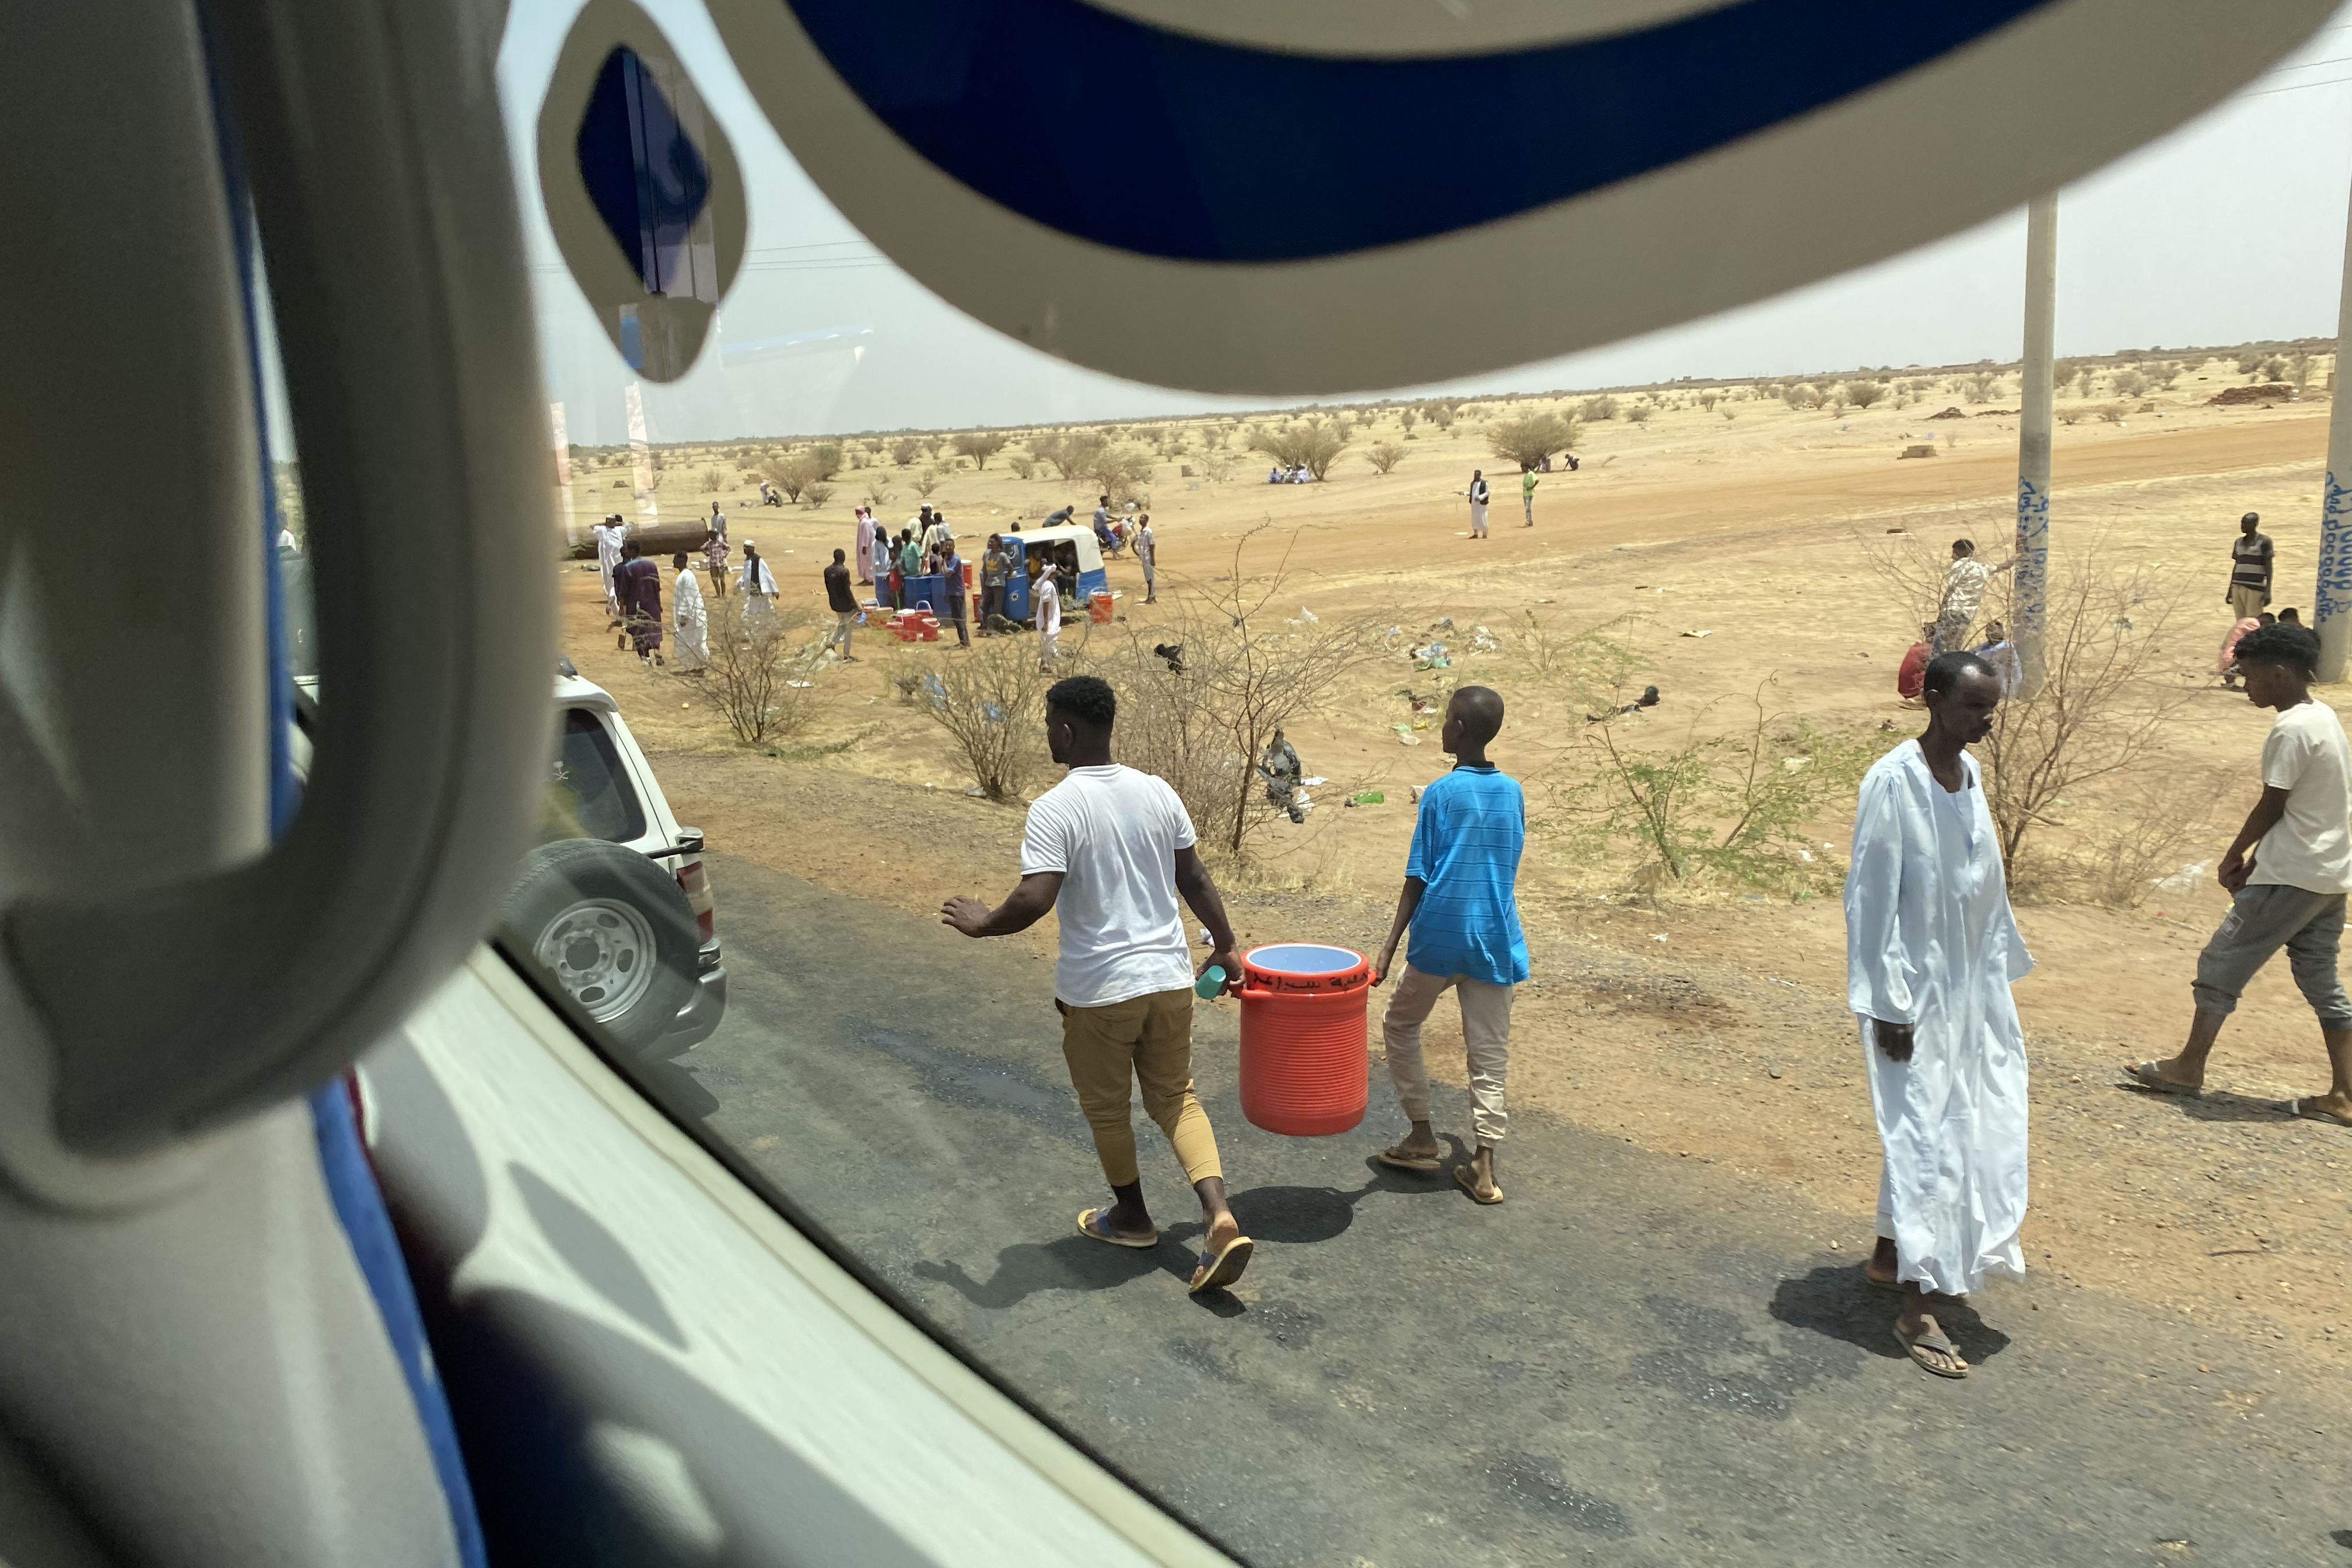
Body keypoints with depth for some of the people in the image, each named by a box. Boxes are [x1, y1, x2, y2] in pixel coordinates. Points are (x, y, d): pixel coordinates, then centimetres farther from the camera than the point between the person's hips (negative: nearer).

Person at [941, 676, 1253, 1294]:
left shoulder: (1055, 810, -18)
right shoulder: (1157, 792, 0)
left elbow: (1034, 900, -26)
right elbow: (1194, 880, 6)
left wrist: (982, 924, -7)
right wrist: (1225, 948, 18)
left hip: (1098, 990, -5)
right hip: (1169, 979, 5)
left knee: (1106, 1107, 18)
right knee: (1175, 1097, 17)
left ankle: (1131, 1217, 37)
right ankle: (1220, 1216, 1)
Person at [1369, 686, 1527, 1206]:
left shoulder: (1441, 792, -9)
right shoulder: (1513, 791, 4)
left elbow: (1417, 879, -11)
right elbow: (1510, 868, 13)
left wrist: (1389, 947, -9)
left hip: (1440, 938, -4)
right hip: (1495, 939, 4)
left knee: (1401, 1025, 17)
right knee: (1489, 1053, 7)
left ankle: (1422, 1136, 18)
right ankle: (1483, 1165, 3)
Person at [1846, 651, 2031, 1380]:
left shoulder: (1971, 774, 5)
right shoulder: (1893, 782, -19)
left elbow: (1986, 881, 14)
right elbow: (1870, 897, -18)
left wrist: (2004, 965, 15)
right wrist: (1888, 1004, -18)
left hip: (1972, 986, 8)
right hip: (1916, 991, -8)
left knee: (1975, 1129, 17)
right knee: (1926, 1140, -5)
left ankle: (1890, 1255, 34)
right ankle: (1915, 1311, 4)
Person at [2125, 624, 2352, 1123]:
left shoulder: (2292, 729, -18)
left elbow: (2272, 806, -15)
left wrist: (2233, 858, 0)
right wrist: (2257, 858, 14)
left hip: (2291, 877, -9)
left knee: (2221, 965, 0)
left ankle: (2188, 1068, 8)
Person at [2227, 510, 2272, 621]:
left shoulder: (2264, 541, -3)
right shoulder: (2239, 542, 14)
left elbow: (2269, 567, -5)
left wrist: (2268, 592, -12)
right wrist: (2230, 590, 16)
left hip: (2256, 590, -6)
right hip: (2238, 588, 6)